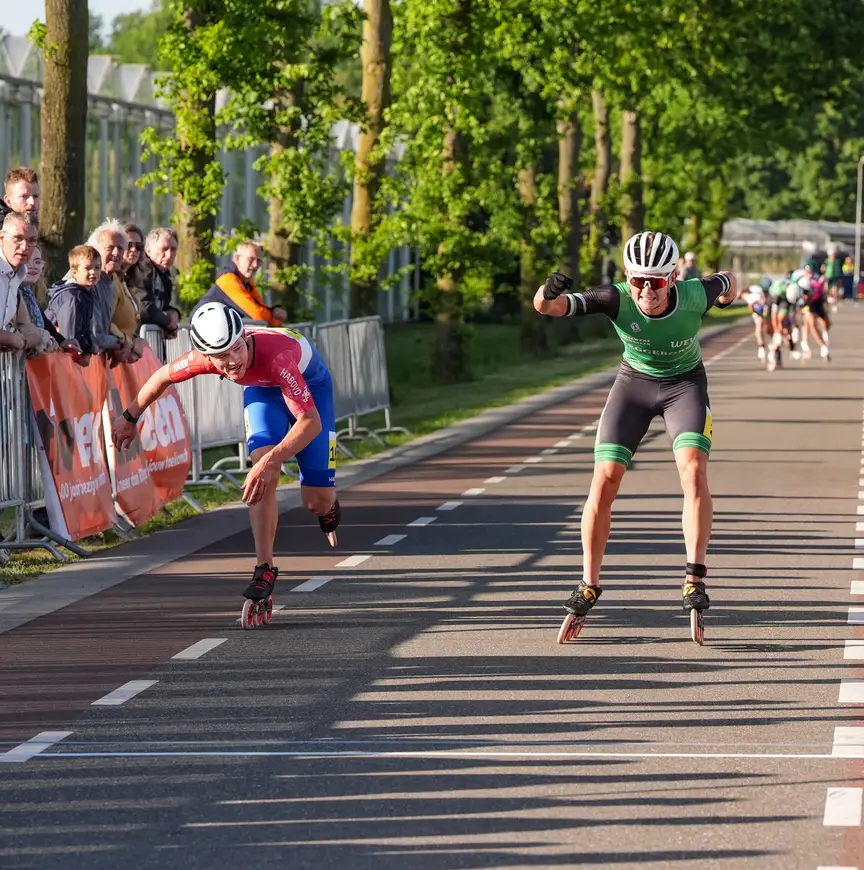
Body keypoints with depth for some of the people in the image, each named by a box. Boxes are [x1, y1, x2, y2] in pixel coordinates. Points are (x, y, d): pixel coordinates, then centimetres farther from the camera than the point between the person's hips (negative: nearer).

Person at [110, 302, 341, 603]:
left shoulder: (275, 355, -47)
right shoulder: (206, 358, -33)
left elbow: (311, 422, -50)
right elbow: (162, 376, -11)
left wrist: (269, 462, -59)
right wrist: (129, 418, 1)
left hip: (308, 382, -3)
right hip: (261, 387, 3)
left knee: (317, 503, -4)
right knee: (264, 475, -24)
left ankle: (328, 505, 36)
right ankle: (265, 568, -13)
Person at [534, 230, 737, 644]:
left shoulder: (694, 295, -28)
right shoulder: (617, 299, -30)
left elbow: (727, 283, -2)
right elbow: (545, 307, -41)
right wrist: (549, 293, -58)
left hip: (684, 383, -1)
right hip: (634, 382, 1)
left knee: (693, 469, -23)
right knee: (604, 479, -10)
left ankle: (694, 579, -18)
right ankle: (589, 586, 3)